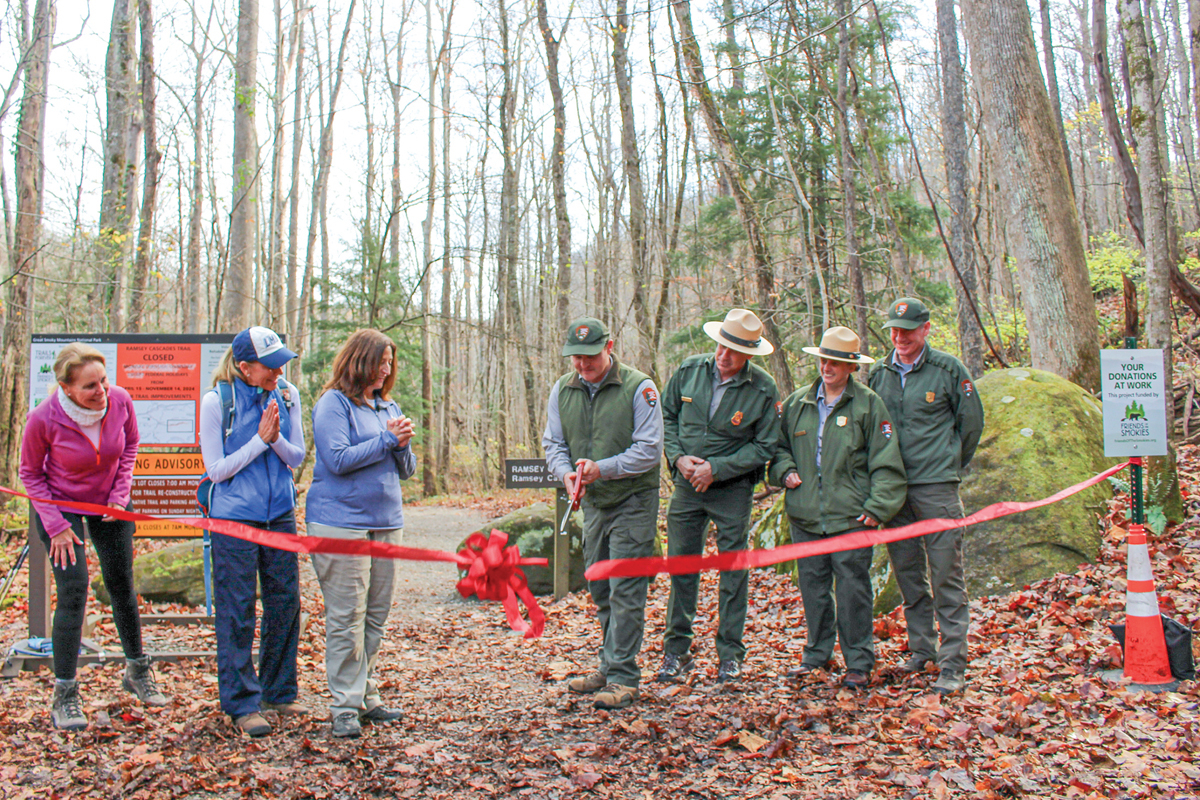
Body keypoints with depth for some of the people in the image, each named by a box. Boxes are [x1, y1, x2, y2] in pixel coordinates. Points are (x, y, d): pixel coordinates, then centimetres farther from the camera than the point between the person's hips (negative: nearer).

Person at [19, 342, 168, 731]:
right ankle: (64, 694, -1)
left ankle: (137, 670, 30)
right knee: (73, 591, -12)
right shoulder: (44, 419, -27)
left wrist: (121, 492, -7)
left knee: (122, 583, 11)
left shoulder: (120, 401, -20)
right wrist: (55, 526, -15)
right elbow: (30, 473, -10)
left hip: (109, 506, 3)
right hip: (61, 506, -3)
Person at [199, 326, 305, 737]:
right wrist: (260, 439, -15)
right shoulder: (216, 401, -10)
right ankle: (242, 703, 11)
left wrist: (277, 438, -14)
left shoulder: (287, 396, 2)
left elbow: (296, 457, 6)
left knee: (285, 603, 10)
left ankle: (279, 692, 26)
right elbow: (216, 469, -9)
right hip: (234, 518, -4)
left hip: (280, 514, 5)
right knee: (237, 612, 0)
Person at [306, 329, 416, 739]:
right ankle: (345, 706, 1)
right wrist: (386, 440, -9)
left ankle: (366, 696, 19)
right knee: (346, 617, -6)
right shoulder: (333, 404, -3)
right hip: (341, 523, -7)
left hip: (386, 522, 7)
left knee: (376, 615, 10)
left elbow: (406, 470, 18)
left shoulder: (389, 408, 17)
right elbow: (338, 460, -15)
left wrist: (403, 445, -3)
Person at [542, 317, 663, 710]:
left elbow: (650, 450, -14)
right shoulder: (562, 390, 5)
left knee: (625, 591, -7)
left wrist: (603, 468, -24)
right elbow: (553, 444, 9)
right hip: (593, 503, 6)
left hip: (633, 501, -6)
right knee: (600, 589, 13)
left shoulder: (638, 388, -12)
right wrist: (566, 473, -12)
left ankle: (623, 679, -2)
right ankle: (610, 667, 26)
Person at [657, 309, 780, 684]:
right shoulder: (689, 371, -2)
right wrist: (679, 458, -7)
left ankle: (730, 654, 14)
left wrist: (716, 468, -15)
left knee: (733, 569, 2)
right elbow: (666, 417, 8)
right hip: (686, 484, 2)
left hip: (733, 488, -2)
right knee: (681, 566, 5)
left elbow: (764, 446, -7)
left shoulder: (763, 390, -10)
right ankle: (676, 650, 16)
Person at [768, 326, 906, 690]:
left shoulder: (869, 405, -1)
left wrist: (877, 507, -9)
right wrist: (785, 470, 3)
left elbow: (886, 463, -1)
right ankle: (817, 655, 25)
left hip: (850, 517, -4)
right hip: (805, 516, 4)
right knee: (812, 587, 11)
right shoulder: (796, 403, 11)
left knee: (853, 591, -1)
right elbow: (778, 446, 23)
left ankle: (859, 663, 11)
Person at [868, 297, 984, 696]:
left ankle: (953, 663, -1)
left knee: (946, 575, -4)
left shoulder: (948, 370, -2)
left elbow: (972, 421, 7)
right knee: (907, 573, 11)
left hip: (936, 487, -4)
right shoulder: (879, 374, 9)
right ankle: (922, 648, 25)